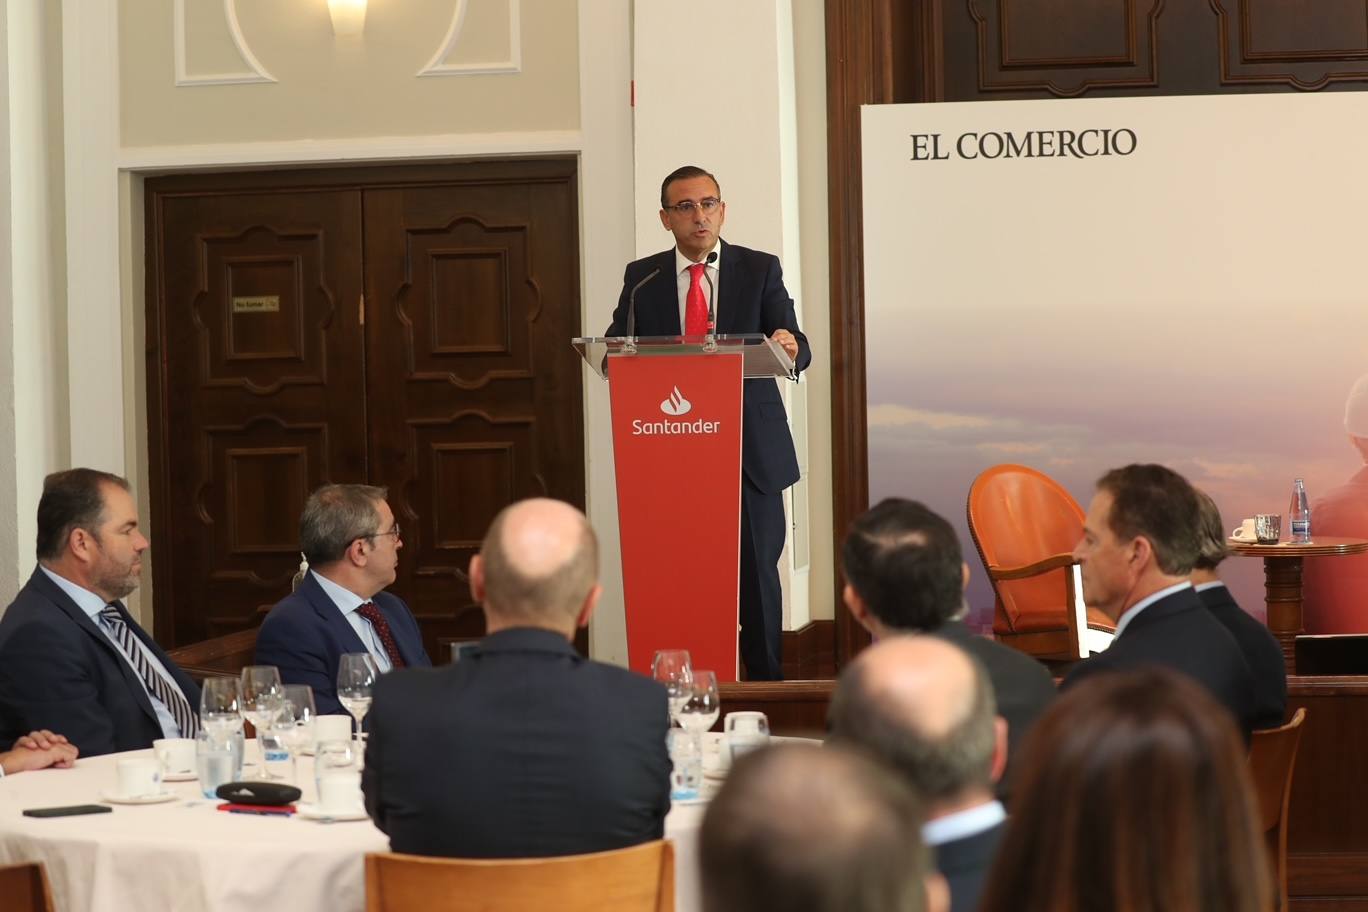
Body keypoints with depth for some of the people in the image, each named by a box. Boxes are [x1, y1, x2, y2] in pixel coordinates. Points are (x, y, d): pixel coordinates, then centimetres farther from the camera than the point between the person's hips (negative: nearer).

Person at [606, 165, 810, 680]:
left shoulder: (760, 270, 5)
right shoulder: (642, 278, 9)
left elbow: (796, 348, -2)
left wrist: (790, 348, -26)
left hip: (750, 449, -1)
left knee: (757, 570, 2)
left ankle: (766, 687, 13)